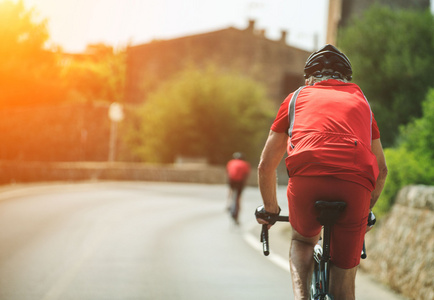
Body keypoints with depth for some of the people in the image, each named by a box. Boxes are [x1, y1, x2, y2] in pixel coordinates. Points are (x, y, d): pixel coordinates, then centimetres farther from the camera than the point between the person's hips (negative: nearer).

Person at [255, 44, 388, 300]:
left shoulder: (297, 97, 29)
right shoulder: (360, 100, 33)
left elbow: (266, 166, 31)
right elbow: (381, 169, 38)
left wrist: (270, 209, 45)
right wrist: (367, 208, 53)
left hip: (306, 180, 0)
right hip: (356, 184, 1)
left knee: (303, 240, 31)